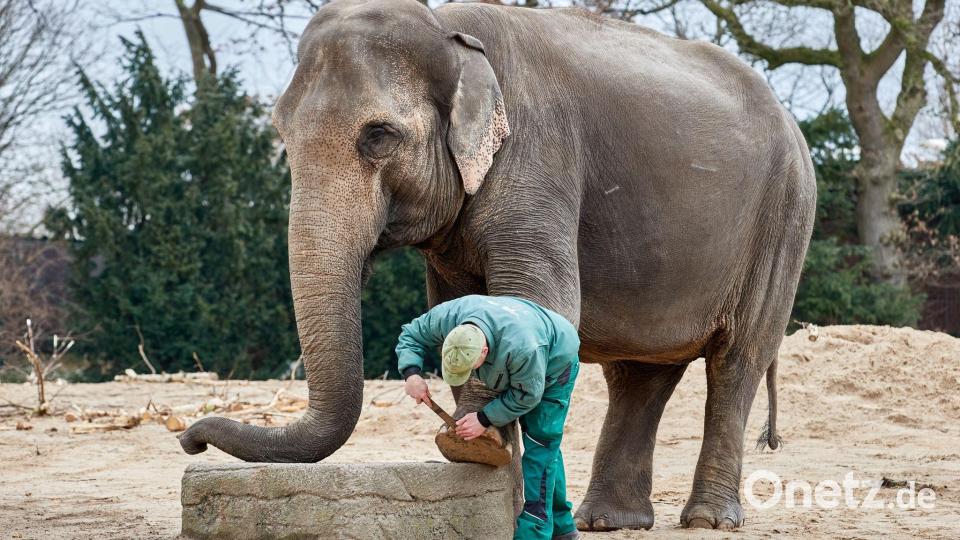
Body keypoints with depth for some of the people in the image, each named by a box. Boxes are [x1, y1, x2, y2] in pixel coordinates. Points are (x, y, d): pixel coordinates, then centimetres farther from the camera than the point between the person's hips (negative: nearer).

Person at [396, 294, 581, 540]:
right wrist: (412, 373, -31)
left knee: (541, 445, -16)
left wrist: (485, 419, -29)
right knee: (544, 447, 14)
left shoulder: (522, 346, -47)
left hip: (554, 362, -7)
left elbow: (526, 395, -30)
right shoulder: (448, 315, -32)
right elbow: (411, 334, -13)